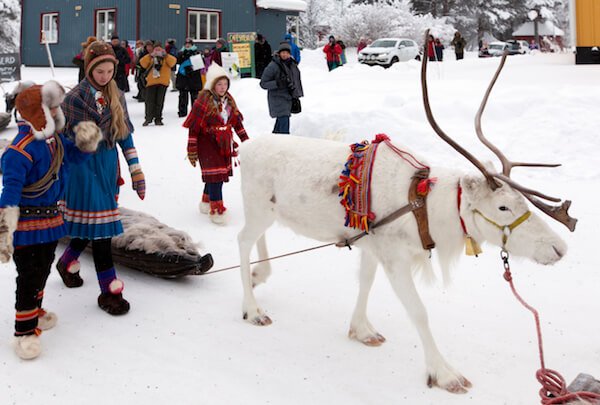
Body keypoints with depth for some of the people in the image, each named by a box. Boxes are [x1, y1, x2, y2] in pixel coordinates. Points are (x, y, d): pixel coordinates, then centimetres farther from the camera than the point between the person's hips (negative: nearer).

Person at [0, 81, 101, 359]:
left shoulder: (55, 139, 2)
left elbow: (73, 156, 20)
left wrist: (86, 143, -3)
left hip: (50, 218, 9)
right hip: (27, 223, -9)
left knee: (43, 269, 23)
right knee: (29, 275, -1)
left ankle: (34, 311, 43)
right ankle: (25, 330, 11)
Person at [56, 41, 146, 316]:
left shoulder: (117, 97, 6)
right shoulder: (75, 98, -10)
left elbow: (125, 136, 11)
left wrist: (136, 170, 7)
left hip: (109, 165, 6)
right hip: (85, 167, -6)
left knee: (90, 223, 16)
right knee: (99, 226, -6)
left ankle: (67, 262, 43)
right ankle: (109, 291, -1)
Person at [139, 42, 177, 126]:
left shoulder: (167, 58, 12)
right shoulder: (150, 58, 13)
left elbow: (173, 62, -7)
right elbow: (142, 63, -4)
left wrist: (165, 55, -19)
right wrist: (150, 56, -14)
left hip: (163, 82, 0)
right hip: (151, 82, 1)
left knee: (160, 101, 0)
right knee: (149, 101, -3)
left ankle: (158, 119, 6)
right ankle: (148, 118, 4)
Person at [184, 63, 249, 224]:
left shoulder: (228, 99, 7)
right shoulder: (203, 100, -14)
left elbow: (237, 121, 15)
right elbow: (193, 128, -13)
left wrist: (246, 141, 13)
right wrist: (192, 150, -14)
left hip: (224, 144, 7)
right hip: (208, 144, -7)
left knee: (220, 174, 13)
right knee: (214, 174, -9)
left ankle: (206, 201, 32)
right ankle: (216, 209, -4)